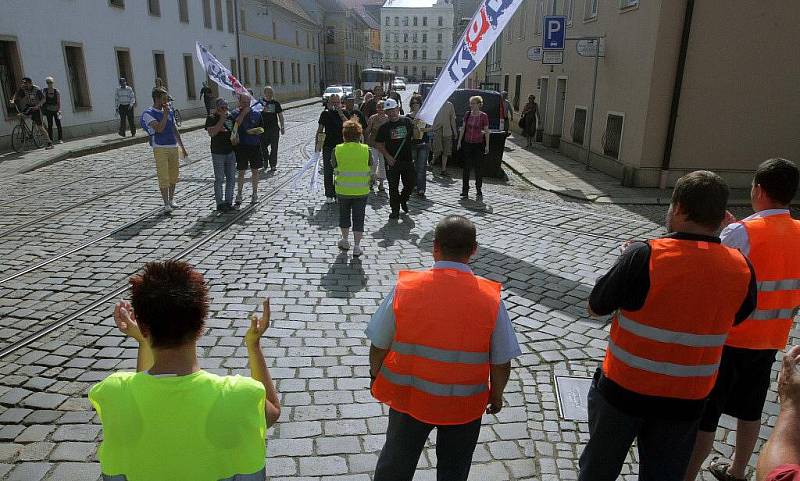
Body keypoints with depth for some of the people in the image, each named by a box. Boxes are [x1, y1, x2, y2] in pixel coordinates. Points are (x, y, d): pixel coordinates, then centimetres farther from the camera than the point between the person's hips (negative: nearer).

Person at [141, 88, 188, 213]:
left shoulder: (169, 111, 12)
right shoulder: (148, 113, -6)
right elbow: (159, 128, -19)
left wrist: (182, 147, 17)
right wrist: (165, 113, -15)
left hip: (173, 147, 6)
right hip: (160, 148, -6)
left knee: (173, 176, 10)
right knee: (163, 177, -6)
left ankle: (171, 199, 23)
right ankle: (166, 204, -3)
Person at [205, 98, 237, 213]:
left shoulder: (230, 117, 10)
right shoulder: (211, 118, -6)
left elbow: (234, 131, 23)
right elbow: (211, 133, -21)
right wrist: (221, 120, -19)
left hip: (230, 151, 5)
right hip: (218, 153, -5)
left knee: (231, 178, 8)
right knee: (219, 179, -1)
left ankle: (228, 201, 18)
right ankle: (219, 203, 7)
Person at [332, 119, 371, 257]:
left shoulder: (337, 150, -8)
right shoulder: (366, 150, -9)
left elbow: (334, 167, 3)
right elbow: (370, 167, 1)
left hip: (343, 190, 1)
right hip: (361, 190, -1)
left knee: (344, 215, 20)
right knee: (358, 218, 8)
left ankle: (345, 241, 34)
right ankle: (357, 246, 10)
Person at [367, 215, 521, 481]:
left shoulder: (404, 289, -19)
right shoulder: (492, 299, -19)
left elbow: (379, 346, -9)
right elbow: (501, 363, -10)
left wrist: (376, 377, 11)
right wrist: (496, 395, 10)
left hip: (408, 396, 1)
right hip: (464, 406, 0)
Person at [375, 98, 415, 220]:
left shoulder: (407, 121, 3)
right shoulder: (384, 126, 0)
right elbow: (379, 144, 1)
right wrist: (388, 156, -11)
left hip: (407, 159, 2)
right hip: (392, 161, -1)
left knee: (410, 184, 7)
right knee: (393, 186, 2)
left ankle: (403, 199, 37)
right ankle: (395, 210, 15)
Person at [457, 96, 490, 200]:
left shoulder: (483, 116, -6)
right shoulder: (467, 114, 4)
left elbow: (486, 131, -2)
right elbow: (463, 128, 11)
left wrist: (487, 145, -4)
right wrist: (459, 141, 9)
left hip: (478, 144, -3)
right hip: (467, 143, 3)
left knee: (478, 168, 2)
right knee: (466, 167, 6)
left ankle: (479, 191, 12)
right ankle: (465, 191, 13)